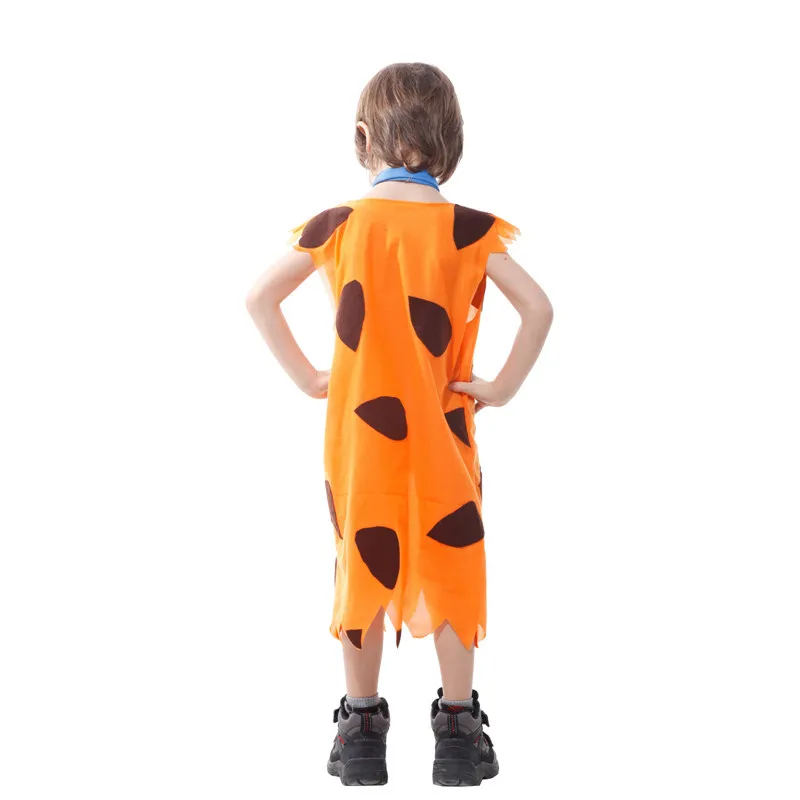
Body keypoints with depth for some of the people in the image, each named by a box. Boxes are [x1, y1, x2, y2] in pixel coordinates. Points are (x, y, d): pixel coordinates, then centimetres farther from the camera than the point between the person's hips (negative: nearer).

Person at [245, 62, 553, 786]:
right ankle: (459, 731, 15)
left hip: (356, 433, 1)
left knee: (362, 571, 12)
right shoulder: (469, 229, -6)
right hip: (442, 435, -1)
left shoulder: (337, 225, -3)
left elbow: (260, 298, -3)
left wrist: (307, 376, 1)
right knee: (451, 571, 10)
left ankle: (362, 729, 19)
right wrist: (504, 387, -5)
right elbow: (538, 307, -13)